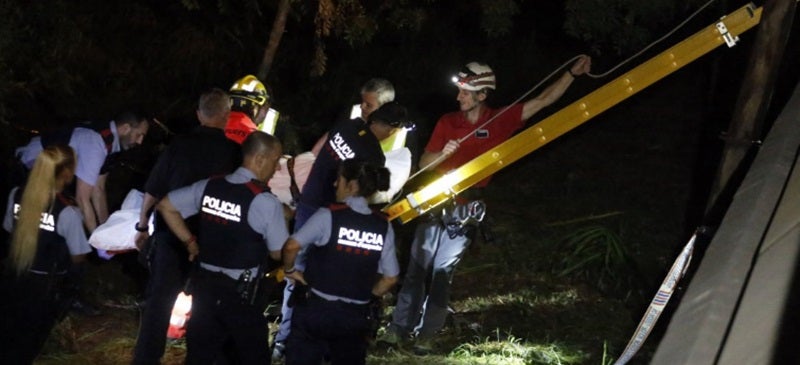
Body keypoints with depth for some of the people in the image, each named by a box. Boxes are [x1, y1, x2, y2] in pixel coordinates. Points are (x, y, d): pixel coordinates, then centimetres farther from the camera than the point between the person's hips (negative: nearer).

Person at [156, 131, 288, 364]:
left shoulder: (209, 186, 2)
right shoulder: (266, 202, -16)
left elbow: (165, 205, 11)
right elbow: (279, 253, -8)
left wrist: (190, 242, 13)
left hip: (205, 284, 6)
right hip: (241, 293, -6)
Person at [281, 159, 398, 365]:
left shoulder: (329, 216, -11)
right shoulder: (383, 227, 0)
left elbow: (292, 246, -20)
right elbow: (391, 278, 3)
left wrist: (289, 270, -1)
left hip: (316, 309, -3)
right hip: (356, 316, 3)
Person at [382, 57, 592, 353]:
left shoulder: (500, 121, -3)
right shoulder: (447, 122, -1)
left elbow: (543, 101, -5)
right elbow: (424, 163, 1)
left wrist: (573, 73, -12)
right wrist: (443, 153, -20)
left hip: (465, 211, 0)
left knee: (442, 273, 3)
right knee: (417, 268, 1)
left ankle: (426, 333, 9)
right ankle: (399, 326, 7)